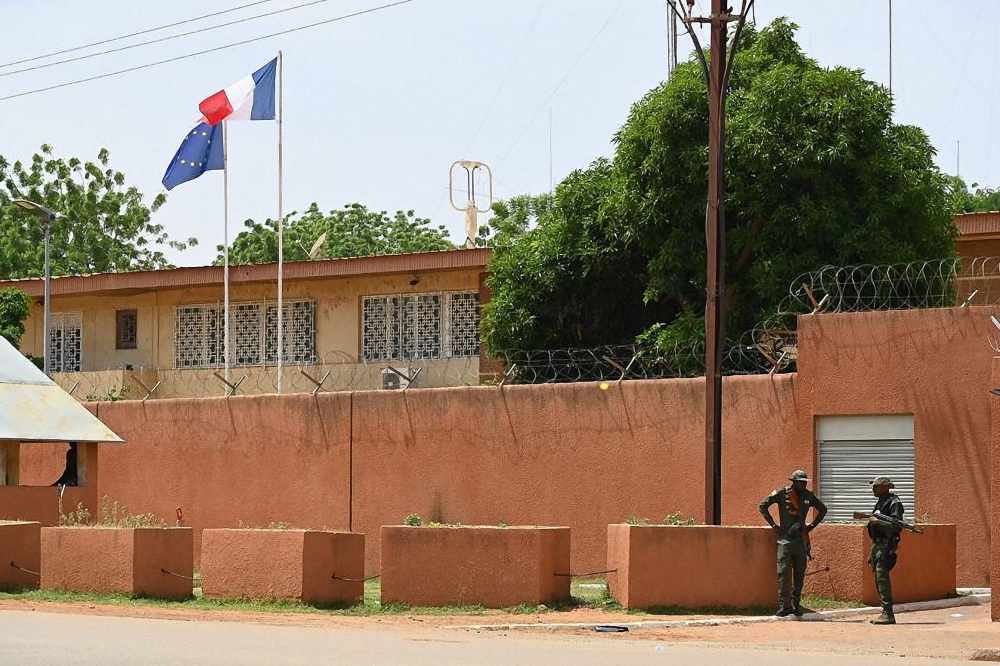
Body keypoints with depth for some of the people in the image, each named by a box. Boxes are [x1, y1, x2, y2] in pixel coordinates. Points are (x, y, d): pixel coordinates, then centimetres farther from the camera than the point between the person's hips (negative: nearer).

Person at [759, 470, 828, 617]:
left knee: (800, 574, 4)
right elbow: (763, 505, -1)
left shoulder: (808, 496, 9)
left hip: (801, 539, 4)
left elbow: (823, 509, 24)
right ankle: (783, 606, -10)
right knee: (783, 572, -10)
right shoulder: (782, 494, -3)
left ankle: (796, 604, 12)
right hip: (785, 538, -4)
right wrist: (773, 525, -6)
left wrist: (812, 525, 12)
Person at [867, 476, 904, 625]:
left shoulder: (894, 503, -9)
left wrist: (878, 522, -20)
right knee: (878, 578, 9)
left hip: (886, 545, -10)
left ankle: (888, 614, -17)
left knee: (882, 576, -16)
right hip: (877, 544, 10)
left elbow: (896, 525, -19)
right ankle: (885, 612, 13)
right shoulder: (880, 503, 20)